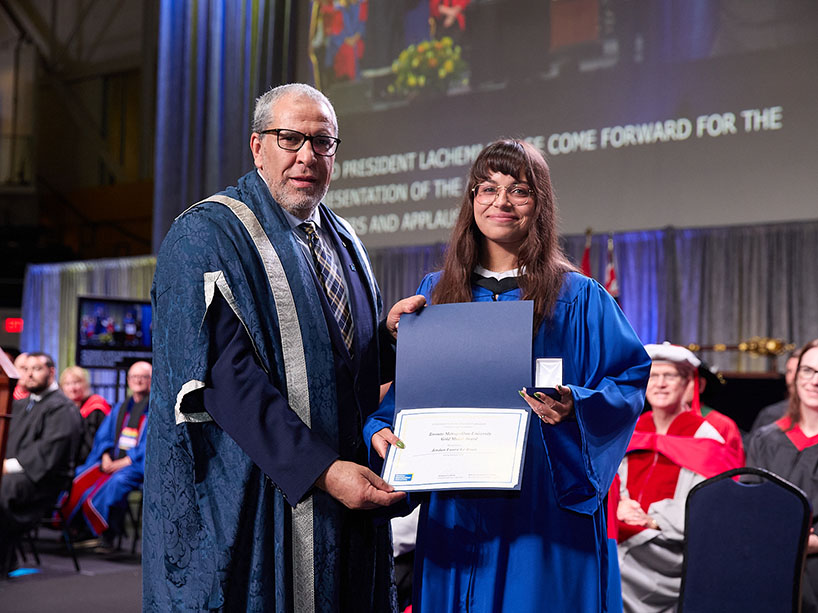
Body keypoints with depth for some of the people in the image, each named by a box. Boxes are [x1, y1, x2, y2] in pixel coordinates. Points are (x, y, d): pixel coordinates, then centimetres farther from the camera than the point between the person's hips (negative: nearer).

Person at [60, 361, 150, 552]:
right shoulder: (120, 408, 19)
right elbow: (103, 436, 16)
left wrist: (124, 462, -16)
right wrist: (106, 457, -6)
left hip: (138, 465, -6)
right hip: (112, 461, 6)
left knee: (116, 482, -34)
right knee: (79, 478, -15)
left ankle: (108, 536, -22)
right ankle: (83, 530, -8)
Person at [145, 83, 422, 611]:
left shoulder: (343, 242, 15)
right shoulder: (206, 238, -9)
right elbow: (227, 376, -19)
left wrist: (389, 330, -3)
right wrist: (321, 470, -26)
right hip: (248, 504, -7)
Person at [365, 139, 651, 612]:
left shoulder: (577, 298, 1)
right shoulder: (436, 293, 11)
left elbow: (632, 380, -1)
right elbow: (404, 384, 13)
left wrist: (575, 406, -19)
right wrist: (382, 427, -7)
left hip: (544, 510, -3)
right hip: (454, 512, 3)